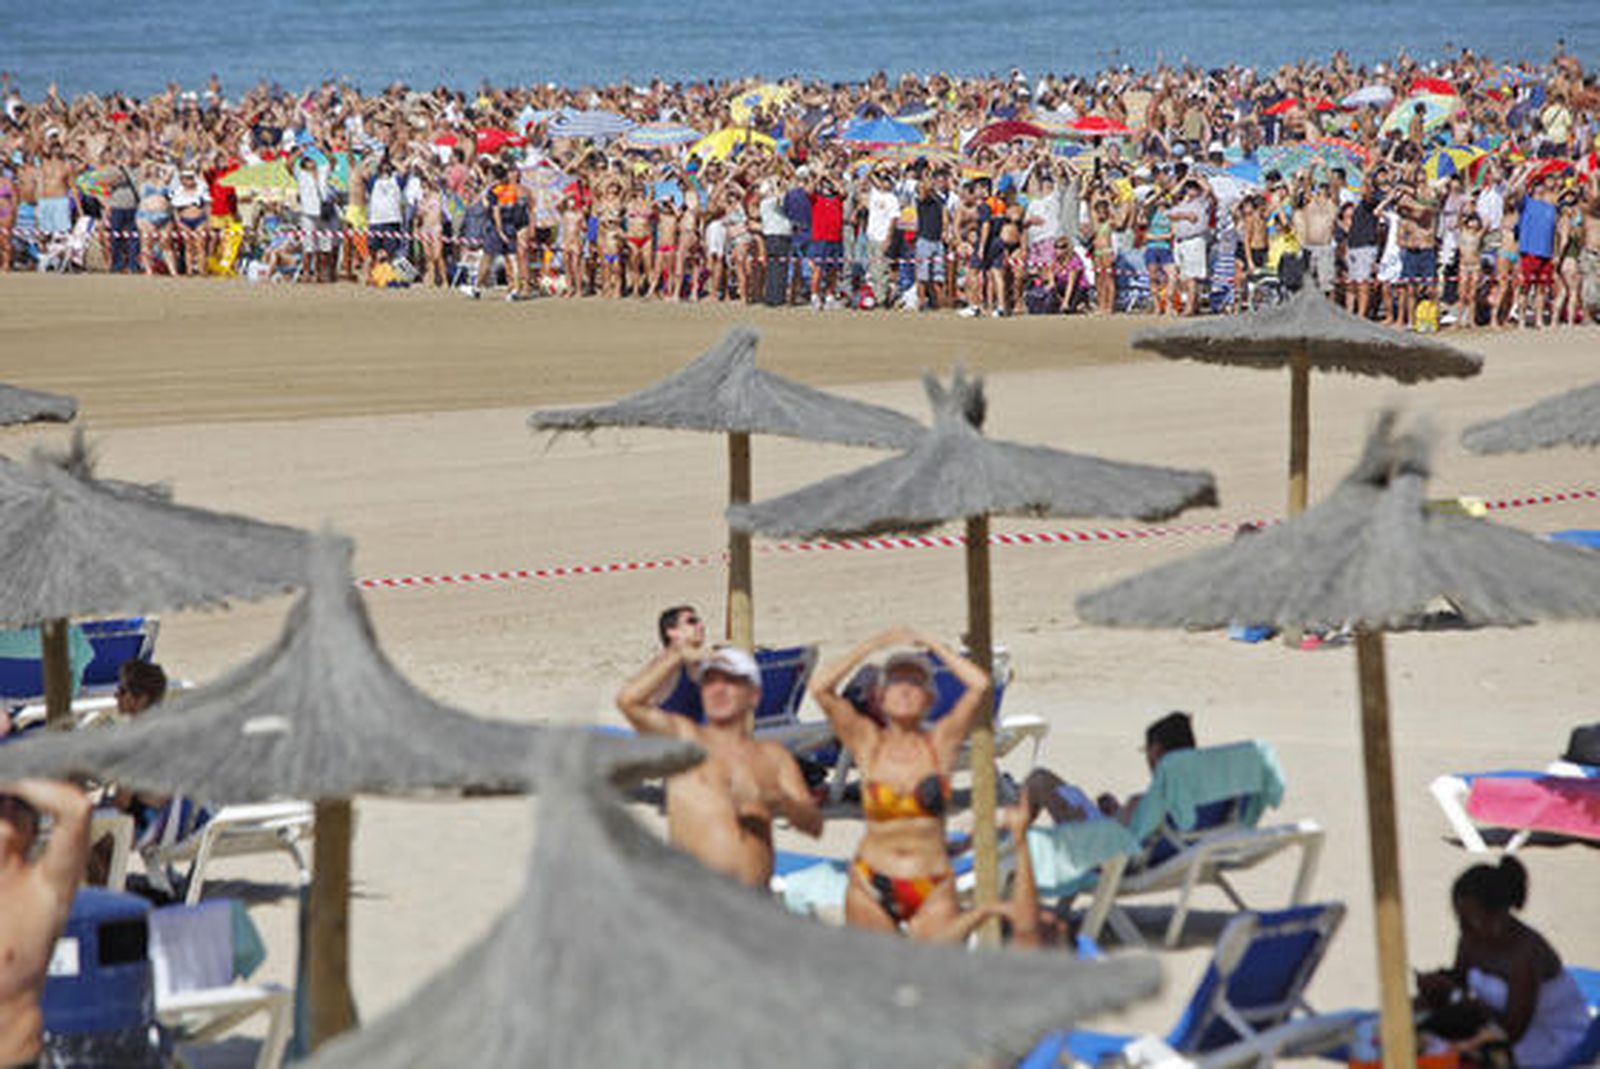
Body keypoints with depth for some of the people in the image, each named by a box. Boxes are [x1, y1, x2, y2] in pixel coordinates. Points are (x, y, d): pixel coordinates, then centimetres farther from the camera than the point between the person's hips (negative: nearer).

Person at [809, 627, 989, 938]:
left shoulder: (940, 743, 2)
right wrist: (876, 644, -4)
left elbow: (979, 684, -9)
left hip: (933, 891, -1)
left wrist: (929, 644, -1)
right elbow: (821, 688, -9)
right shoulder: (869, 743, 2)